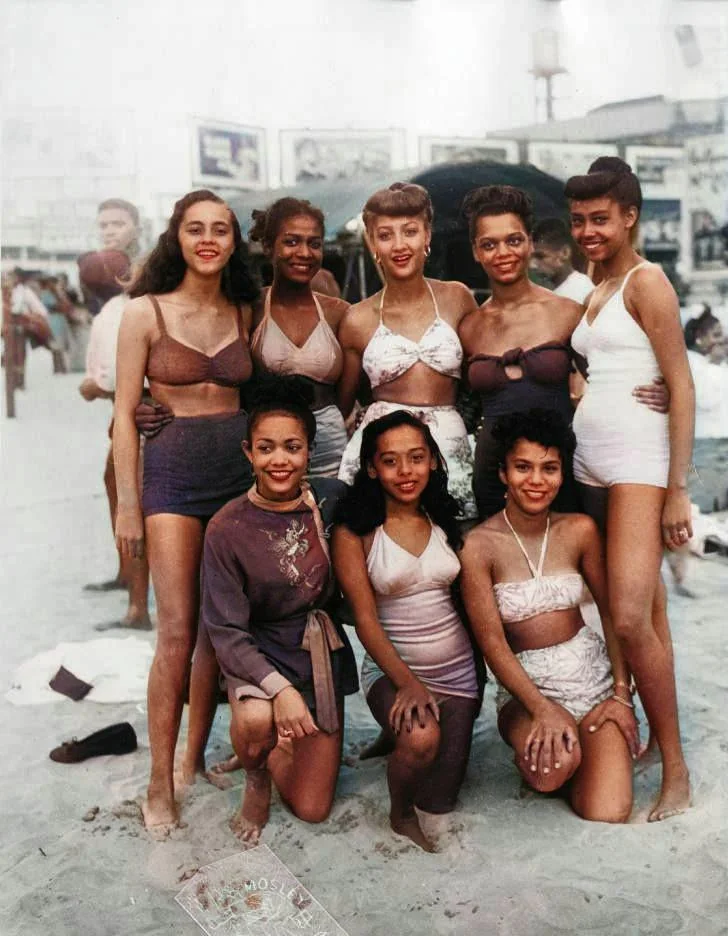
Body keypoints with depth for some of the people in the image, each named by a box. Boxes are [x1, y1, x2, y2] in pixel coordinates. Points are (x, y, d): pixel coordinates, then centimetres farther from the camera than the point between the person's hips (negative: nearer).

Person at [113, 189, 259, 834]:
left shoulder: (243, 313, 9)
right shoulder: (147, 311, -3)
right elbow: (125, 413, -4)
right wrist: (127, 503, -8)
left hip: (238, 472, 4)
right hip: (172, 473, -4)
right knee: (178, 633, -7)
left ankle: (195, 761, 23)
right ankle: (160, 784, 6)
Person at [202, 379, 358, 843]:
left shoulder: (332, 499, -7)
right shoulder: (227, 528, -16)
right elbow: (226, 629, -17)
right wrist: (278, 687, -31)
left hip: (323, 658, 3)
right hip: (259, 656, -3)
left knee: (312, 810, 4)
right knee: (258, 720, -38)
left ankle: (284, 748, 37)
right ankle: (256, 778, 0)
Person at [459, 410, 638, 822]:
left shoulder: (579, 530, -3)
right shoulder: (480, 545, -12)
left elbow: (613, 613, 3)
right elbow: (492, 643, -14)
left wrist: (622, 693, -5)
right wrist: (542, 709, -23)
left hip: (593, 674, 2)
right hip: (524, 683, -2)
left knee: (608, 814, -15)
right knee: (553, 767, -33)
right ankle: (532, 754, 5)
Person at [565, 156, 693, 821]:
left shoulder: (645, 281, -5)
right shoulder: (595, 294, 18)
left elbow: (681, 385, -10)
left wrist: (677, 490, -14)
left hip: (638, 465, -7)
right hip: (589, 466, 8)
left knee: (631, 617, -15)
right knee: (644, 610, 10)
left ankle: (676, 771, -3)